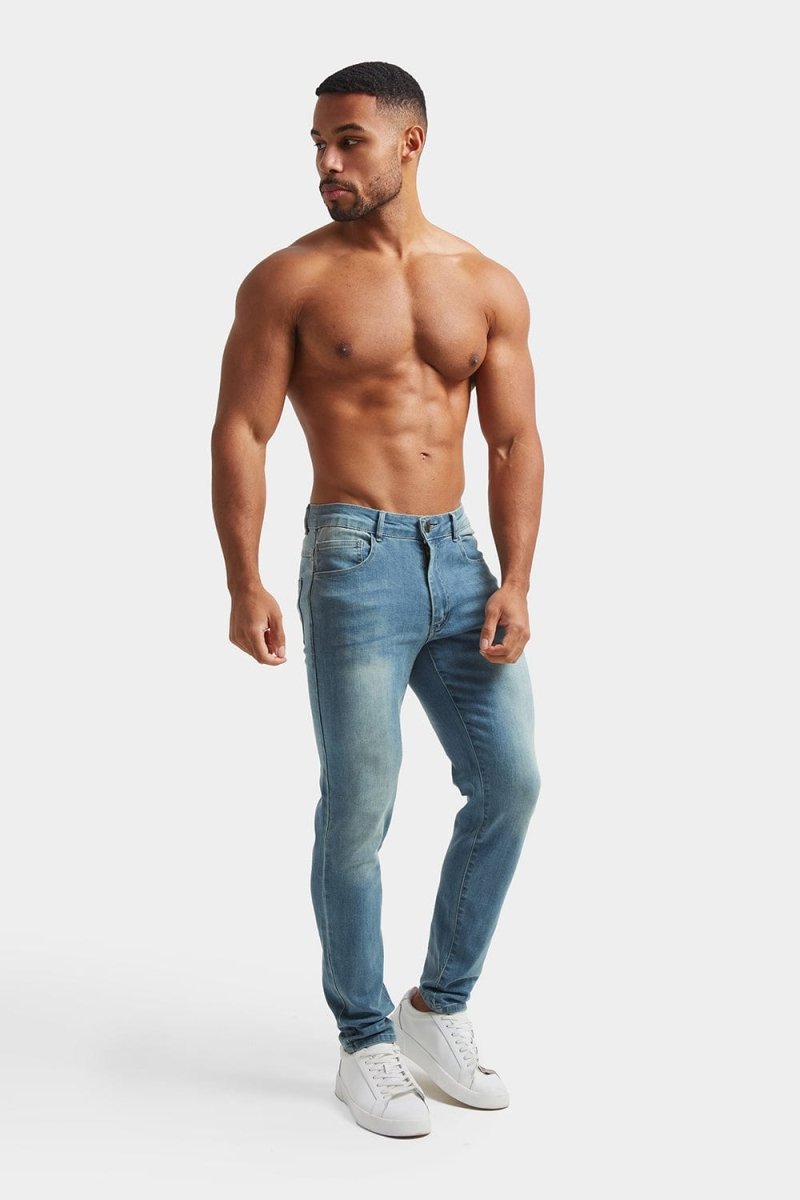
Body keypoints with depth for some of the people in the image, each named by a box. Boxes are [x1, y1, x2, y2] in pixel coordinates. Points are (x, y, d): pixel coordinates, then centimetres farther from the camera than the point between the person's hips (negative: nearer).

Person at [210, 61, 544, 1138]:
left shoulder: (490, 289, 10)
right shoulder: (290, 280, 0)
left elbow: (516, 443, 8)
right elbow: (240, 434, -4)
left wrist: (515, 581, -3)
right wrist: (244, 584, -13)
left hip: (460, 558, 4)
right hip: (355, 560, -4)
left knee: (510, 779, 2)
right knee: (358, 810, -2)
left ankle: (440, 1009, 22)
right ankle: (365, 1042, 16)